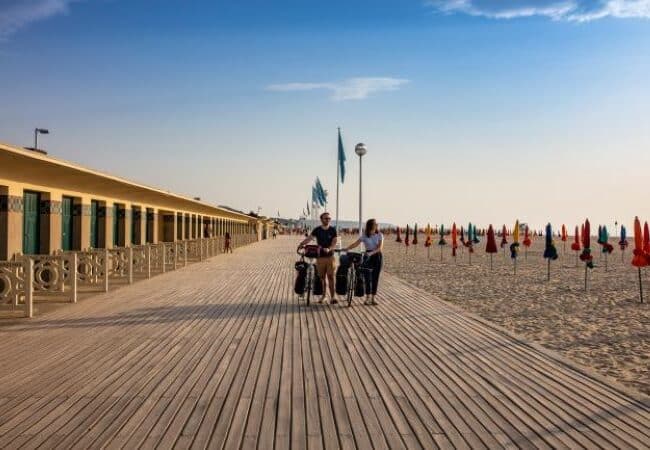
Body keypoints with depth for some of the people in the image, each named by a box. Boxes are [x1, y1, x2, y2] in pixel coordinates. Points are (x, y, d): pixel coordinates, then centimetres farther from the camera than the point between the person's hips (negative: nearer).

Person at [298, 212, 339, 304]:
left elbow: (334, 243, -6)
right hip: (320, 257, 1)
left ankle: (333, 296, -4)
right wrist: (301, 244, -23)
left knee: (331, 276, -6)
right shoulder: (317, 230, 4)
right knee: (321, 277, 6)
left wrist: (328, 249, -25)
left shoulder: (333, 230, 2)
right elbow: (309, 238, -6)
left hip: (330, 256, -1)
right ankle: (323, 296, 16)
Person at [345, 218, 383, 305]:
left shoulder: (379, 235, -3)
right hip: (368, 256, 0)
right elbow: (356, 243, -8)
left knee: (375, 277, 3)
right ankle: (367, 297, 3)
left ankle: (373, 298, 10)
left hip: (377, 256, 0)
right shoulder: (364, 235, -2)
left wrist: (371, 253, -30)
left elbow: (380, 248, -14)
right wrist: (347, 248, -24)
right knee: (368, 277, -4)